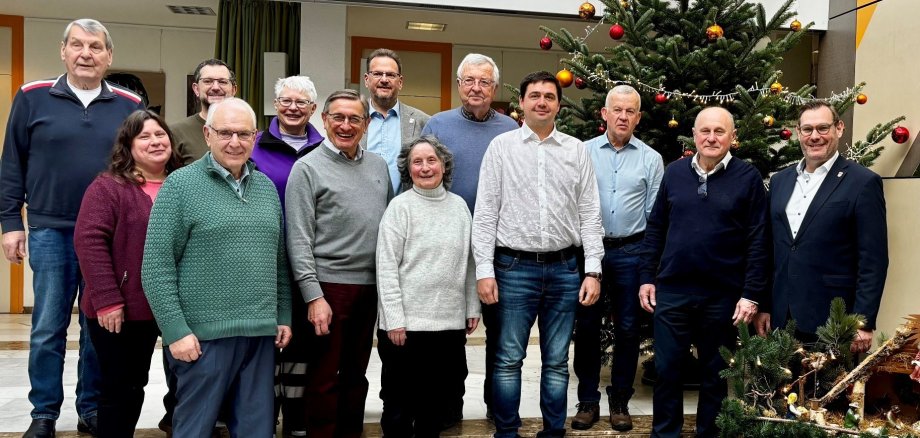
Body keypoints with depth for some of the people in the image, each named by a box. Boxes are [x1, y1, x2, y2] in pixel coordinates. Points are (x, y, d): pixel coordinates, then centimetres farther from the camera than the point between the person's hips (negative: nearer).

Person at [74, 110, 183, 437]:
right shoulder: (109, 187, -8)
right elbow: (89, 241, -16)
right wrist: (107, 300, -20)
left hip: (159, 308, 5)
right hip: (118, 310, -5)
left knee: (135, 386, 17)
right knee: (119, 388, 5)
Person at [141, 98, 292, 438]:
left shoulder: (266, 187, 11)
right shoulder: (180, 185, -5)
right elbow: (155, 267, -9)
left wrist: (284, 316, 11)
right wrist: (176, 330, -13)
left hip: (261, 334, 5)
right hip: (204, 335, -5)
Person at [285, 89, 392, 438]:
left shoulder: (379, 166, 11)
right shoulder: (308, 168, -4)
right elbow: (299, 240, -9)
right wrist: (313, 296, -15)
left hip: (371, 285, 5)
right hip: (329, 284, -5)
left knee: (356, 374, 15)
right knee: (325, 377, 3)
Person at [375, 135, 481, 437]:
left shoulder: (459, 205, 8)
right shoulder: (400, 206, -4)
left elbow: (469, 262, 13)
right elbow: (386, 267, -9)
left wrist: (472, 308, 10)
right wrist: (394, 320, -13)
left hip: (451, 321, 4)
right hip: (407, 322, -4)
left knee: (440, 398, 14)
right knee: (400, 400, 8)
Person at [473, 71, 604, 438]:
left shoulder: (576, 150, 8)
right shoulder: (502, 146, 3)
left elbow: (589, 214, 6)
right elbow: (485, 212, -1)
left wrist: (593, 270, -1)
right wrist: (484, 270, -7)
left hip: (564, 269, 2)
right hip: (515, 267, -2)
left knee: (557, 361, 11)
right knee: (509, 359, 4)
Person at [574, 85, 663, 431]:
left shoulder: (651, 159, 4)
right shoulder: (583, 152, 1)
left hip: (631, 252, 1)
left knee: (627, 328, 7)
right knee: (587, 325, 6)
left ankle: (620, 401, 22)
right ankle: (588, 400, 19)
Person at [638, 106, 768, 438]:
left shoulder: (748, 177, -3)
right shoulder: (674, 172, 4)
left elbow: (758, 241, -5)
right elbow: (655, 229, 8)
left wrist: (751, 294, -9)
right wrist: (646, 277, 5)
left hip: (723, 296, -2)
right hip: (671, 291, 2)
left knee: (716, 374, 13)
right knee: (666, 370, 8)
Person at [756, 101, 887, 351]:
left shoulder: (863, 182, -6)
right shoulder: (780, 180, 11)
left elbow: (874, 260, -9)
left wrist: (863, 322, -13)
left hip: (833, 321, -5)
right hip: (782, 319, 5)